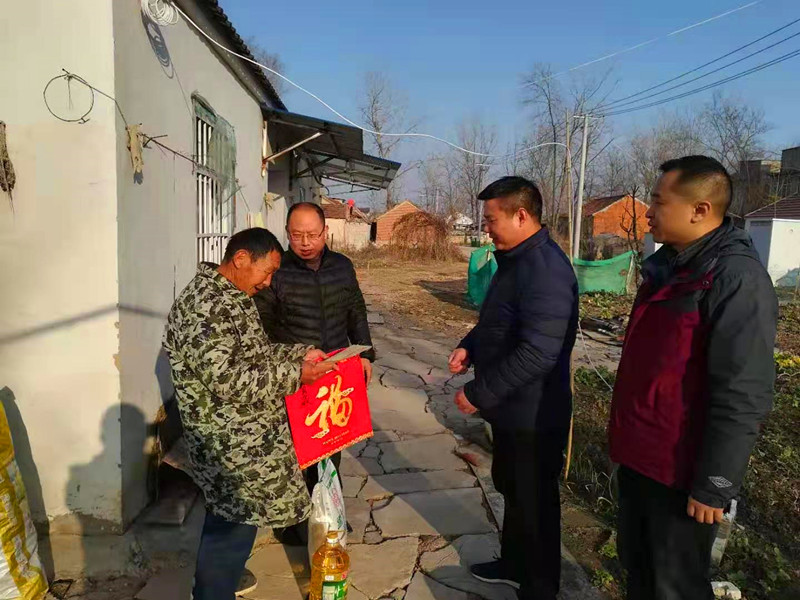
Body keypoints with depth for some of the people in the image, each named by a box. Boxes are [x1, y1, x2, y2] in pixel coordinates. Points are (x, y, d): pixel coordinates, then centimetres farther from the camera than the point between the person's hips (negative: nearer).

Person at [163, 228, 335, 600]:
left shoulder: (232, 296, 8)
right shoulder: (205, 307, -25)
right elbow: (227, 379, -30)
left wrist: (300, 353, 5)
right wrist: (294, 374, -24)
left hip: (246, 434, 10)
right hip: (231, 442, -10)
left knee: (232, 517, 26)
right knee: (233, 525, 5)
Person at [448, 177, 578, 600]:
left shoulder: (545, 269, -26)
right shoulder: (515, 260, 8)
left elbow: (536, 353, -31)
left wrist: (478, 394, -24)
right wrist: (469, 347, 0)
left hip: (533, 416, -10)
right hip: (512, 409, 10)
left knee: (535, 502, 10)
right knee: (512, 489, 25)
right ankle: (514, 563, 47)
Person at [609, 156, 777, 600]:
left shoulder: (737, 279, -20)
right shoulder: (667, 266, 7)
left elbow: (743, 397, -22)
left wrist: (713, 486, -19)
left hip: (679, 470, -8)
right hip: (640, 456, 8)